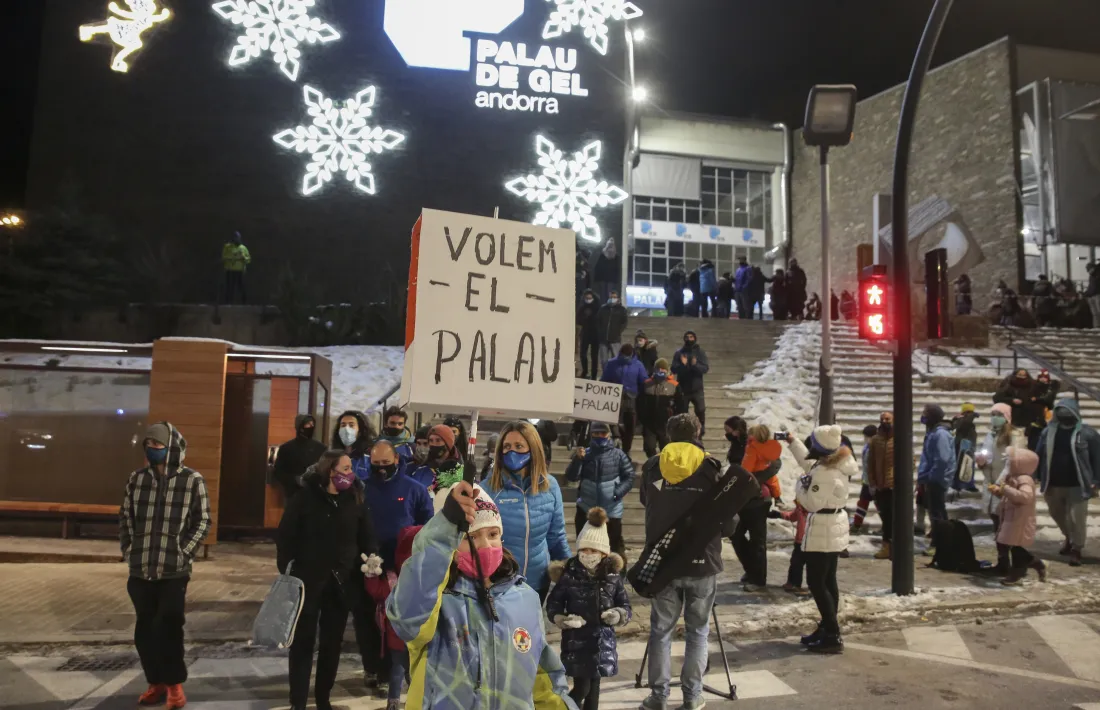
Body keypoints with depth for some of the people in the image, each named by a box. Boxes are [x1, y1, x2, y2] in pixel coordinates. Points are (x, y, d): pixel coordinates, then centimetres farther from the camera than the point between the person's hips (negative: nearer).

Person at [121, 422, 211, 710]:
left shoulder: (192, 480, -6)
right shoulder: (138, 478, 5)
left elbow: (203, 521, -3)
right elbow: (125, 516, 14)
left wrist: (184, 552, -9)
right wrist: (127, 549, 6)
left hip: (174, 570, -4)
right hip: (141, 570, 4)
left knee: (168, 629, 0)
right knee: (144, 630, 12)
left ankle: (174, 684, 18)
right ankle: (156, 682, 29)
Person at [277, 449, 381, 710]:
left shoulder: (355, 501, 2)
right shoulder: (305, 498, -7)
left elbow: (366, 538, 8)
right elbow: (285, 537, -6)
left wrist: (372, 560, -10)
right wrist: (287, 570, -13)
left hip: (342, 582, 3)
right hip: (307, 580, -3)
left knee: (332, 642, 13)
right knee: (303, 641, 6)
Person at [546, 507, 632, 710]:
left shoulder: (612, 575, -2)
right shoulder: (569, 575, -11)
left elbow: (625, 605, 7)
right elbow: (552, 605, -3)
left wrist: (618, 615, -13)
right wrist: (563, 620, -20)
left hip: (603, 641, 3)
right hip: (576, 641, -3)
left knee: (594, 687, 14)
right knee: (581, 688, -3)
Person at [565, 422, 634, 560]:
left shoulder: (618, 454, -4)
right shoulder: (584, 454, -1)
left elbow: (629, 476, -1)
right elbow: (571, 477, -7)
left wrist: (619, 492, -15)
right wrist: (577, 459, -22)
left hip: (611, 509, -2)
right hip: (586, 508, 2)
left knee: (616, 543, 9)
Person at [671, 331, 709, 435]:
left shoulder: (700, 352, 1)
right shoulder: (679, 353, 1)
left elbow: (706, 368, -9)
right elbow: (674, 369, -5)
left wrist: (696, 365, -28)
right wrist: (682, 365, -25)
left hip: (697, 388, 0)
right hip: (683, 388, 1)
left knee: (700, 410, -1)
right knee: (682, 411, 6)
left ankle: (702, 427, 21)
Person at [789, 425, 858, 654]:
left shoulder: (824, 473, -26)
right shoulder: (838, 465, 4)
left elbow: (812, 503, -22)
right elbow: (808, 463, 20)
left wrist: (801, 485, -7)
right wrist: (792, 442, 24)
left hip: (822, 531, -10)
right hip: (833, 528, 10)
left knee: (816, 583, -5)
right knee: (828, 581, 16)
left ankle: (833, 637, -4)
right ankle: (828, 629, 24)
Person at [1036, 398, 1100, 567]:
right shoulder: (1049, 431, 2)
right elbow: (1040, 455, 9)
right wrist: (1040, 478, 8)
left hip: (1077, 486, -4)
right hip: (1054, 485, 4)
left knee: (1077, 518, -1)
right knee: (1058, 514, 20)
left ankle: (1076, 550, 15)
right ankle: (1069, 538, 44)